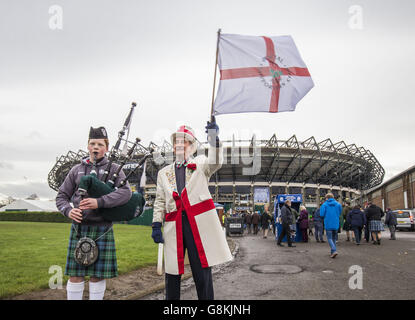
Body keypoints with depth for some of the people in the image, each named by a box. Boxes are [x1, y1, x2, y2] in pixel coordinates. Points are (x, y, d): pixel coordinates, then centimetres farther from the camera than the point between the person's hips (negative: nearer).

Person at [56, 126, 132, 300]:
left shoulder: (113, 169, 3)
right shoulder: (77, 170, 10)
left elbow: (126, 193, -12)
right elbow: (62, 196, 12)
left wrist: (99, 202, -24)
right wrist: (68, 210, -10)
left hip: (102, 228, -2)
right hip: (79, 226, 2)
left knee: (98, 275, 4)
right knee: (75, 274, 5)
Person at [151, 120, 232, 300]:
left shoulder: (201, 165, 11)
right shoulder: (164, 173, 19)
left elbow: (215, 163, -11)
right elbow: (160, 201, 15)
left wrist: (214, 140, -29)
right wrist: (156, 225, 3)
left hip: (198, 223, -3)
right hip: (174, 227, 3)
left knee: (202, 274, -1)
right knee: (172, 273, 9)